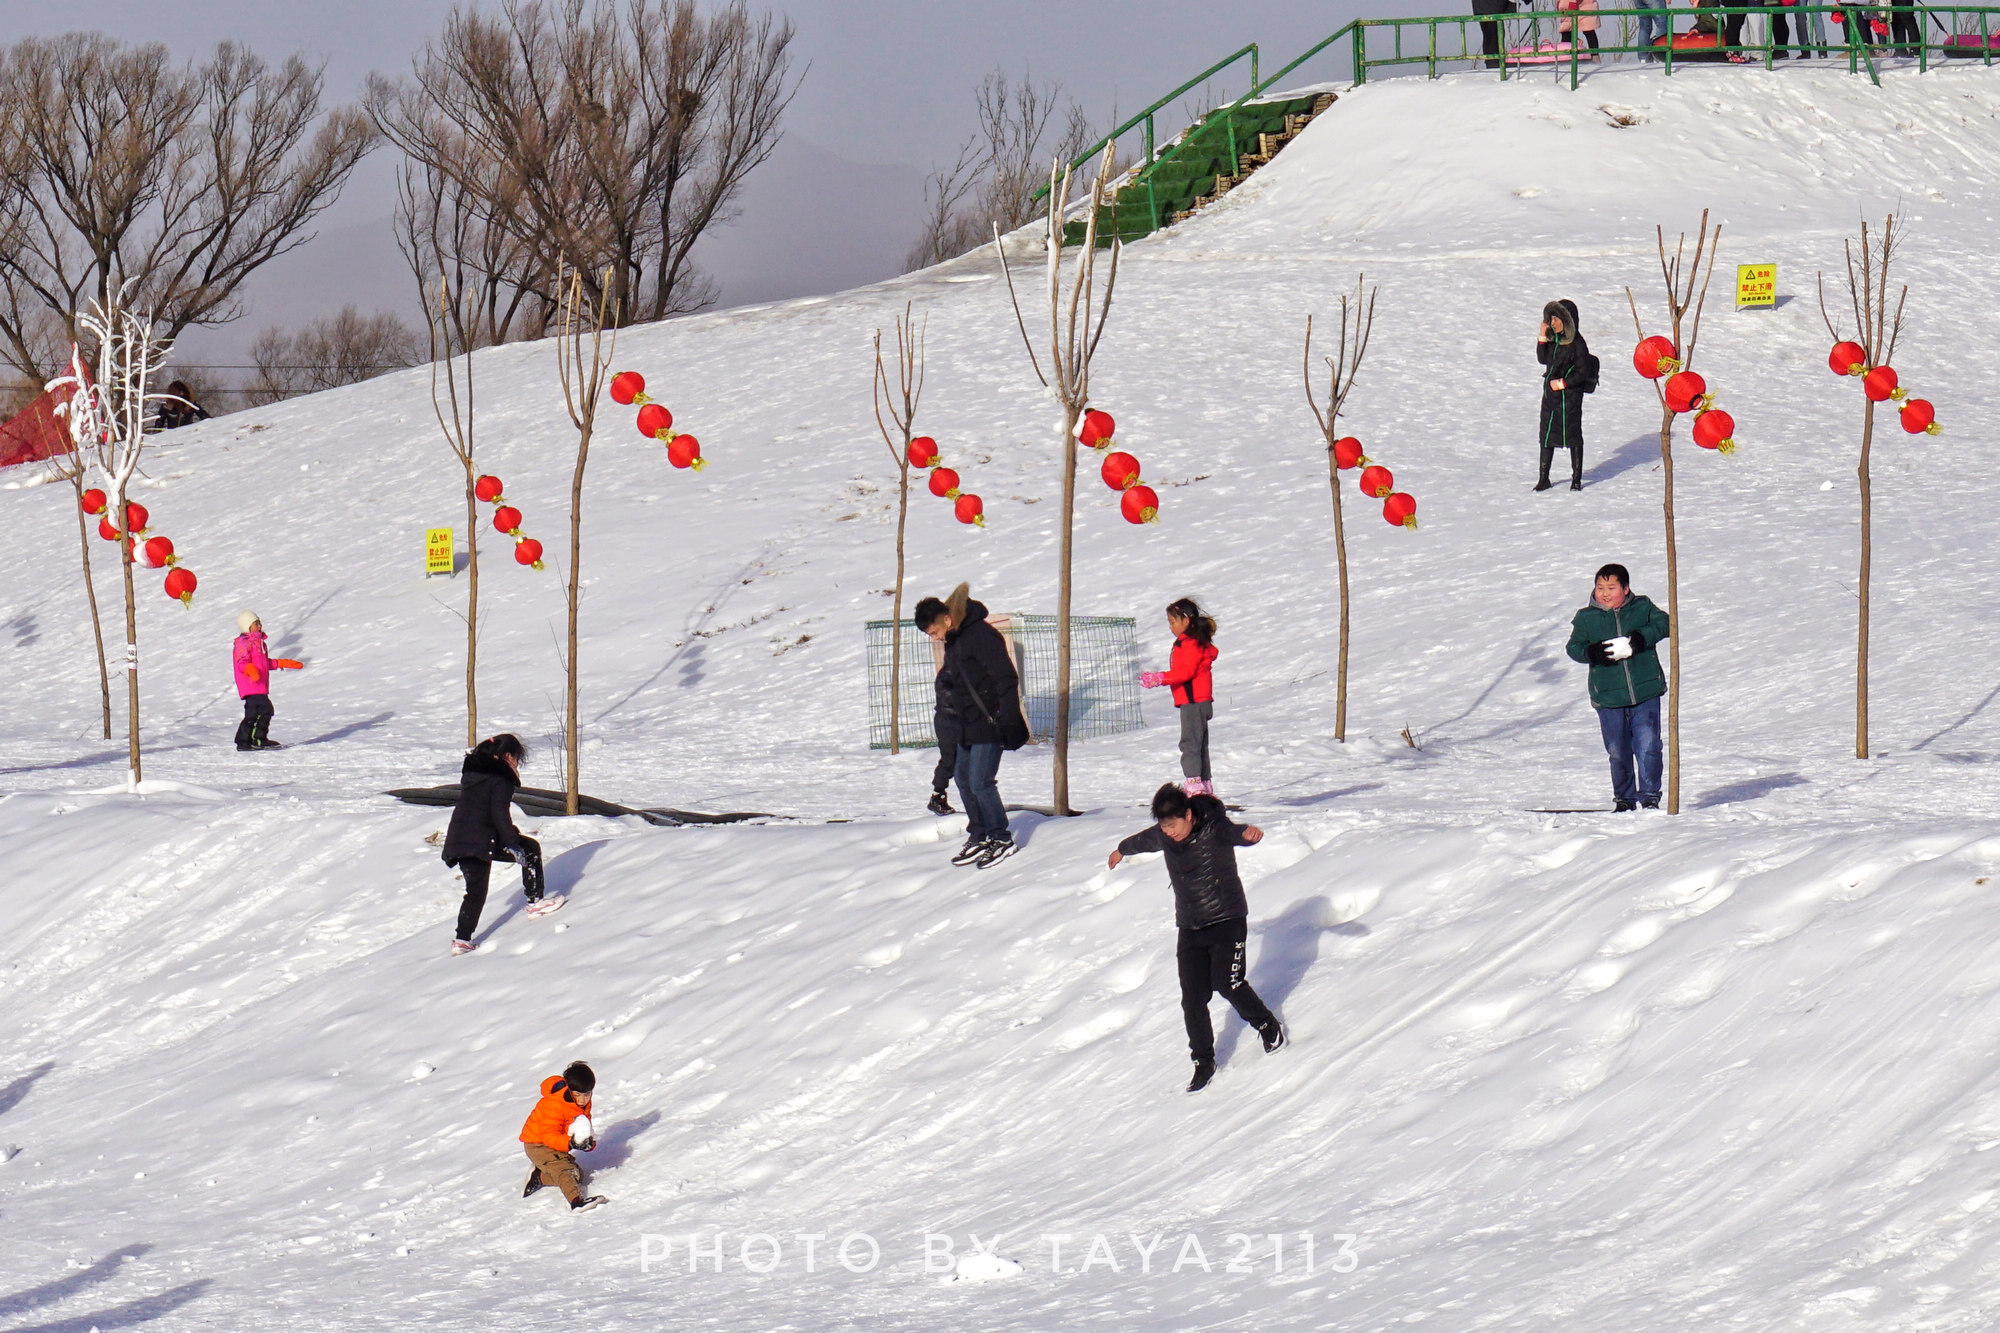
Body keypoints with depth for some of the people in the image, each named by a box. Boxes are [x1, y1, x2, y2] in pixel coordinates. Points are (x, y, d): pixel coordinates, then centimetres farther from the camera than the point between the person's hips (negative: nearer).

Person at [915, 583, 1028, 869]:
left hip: (989, 723, -10)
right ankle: (978, 837, 21)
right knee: (963, 778, 11)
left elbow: (1007, 678, -20)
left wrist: (1008, 720, -23)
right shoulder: (953, 641, 11)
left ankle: (1002, 840, 0)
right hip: (969, 725, 10)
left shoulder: (981, 636, -18)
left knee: (981, 782, -11)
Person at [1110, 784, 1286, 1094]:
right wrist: (1122, 850, 49)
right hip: (1190, 928, 5)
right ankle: (1203, 1063, 9)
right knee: (1192, 998, -2)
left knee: (1228, 984, -16)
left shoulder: (1214, 829, -15)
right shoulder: (1162, 836, 3)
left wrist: (1249, 833, -62)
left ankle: (1268, 1027, 11)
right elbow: (1142, 840, 27)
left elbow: (1234, 834, -37)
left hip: (1227, 920, -5)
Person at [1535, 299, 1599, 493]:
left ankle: (1576, 478, 13)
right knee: (1546, 435, 9)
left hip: (1569, 395, -7)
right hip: (1550, 393, 7)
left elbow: (1583, 373, -14)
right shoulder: (1554, 339, 5)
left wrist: (1562, 383, -15)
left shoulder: (1577, 344, -15)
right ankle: (1543, 478, 16)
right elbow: (1543, 359, 9)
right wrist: (1542, 338, -1)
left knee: (1572, 435, 2)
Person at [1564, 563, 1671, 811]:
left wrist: (1635, 641, -21)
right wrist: (1594, 652, -22)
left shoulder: (1642, 608, 4)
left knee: (1648, 746, -7)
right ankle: (1624, 799, 20)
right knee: (1618, 752, 7)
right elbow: (1574, 647, -1)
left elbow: (1662, 624, -9)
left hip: (1645, 692, -1)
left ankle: (1649, 797, 0)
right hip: (1608, 697, 1)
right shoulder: (1586, 618, 5)